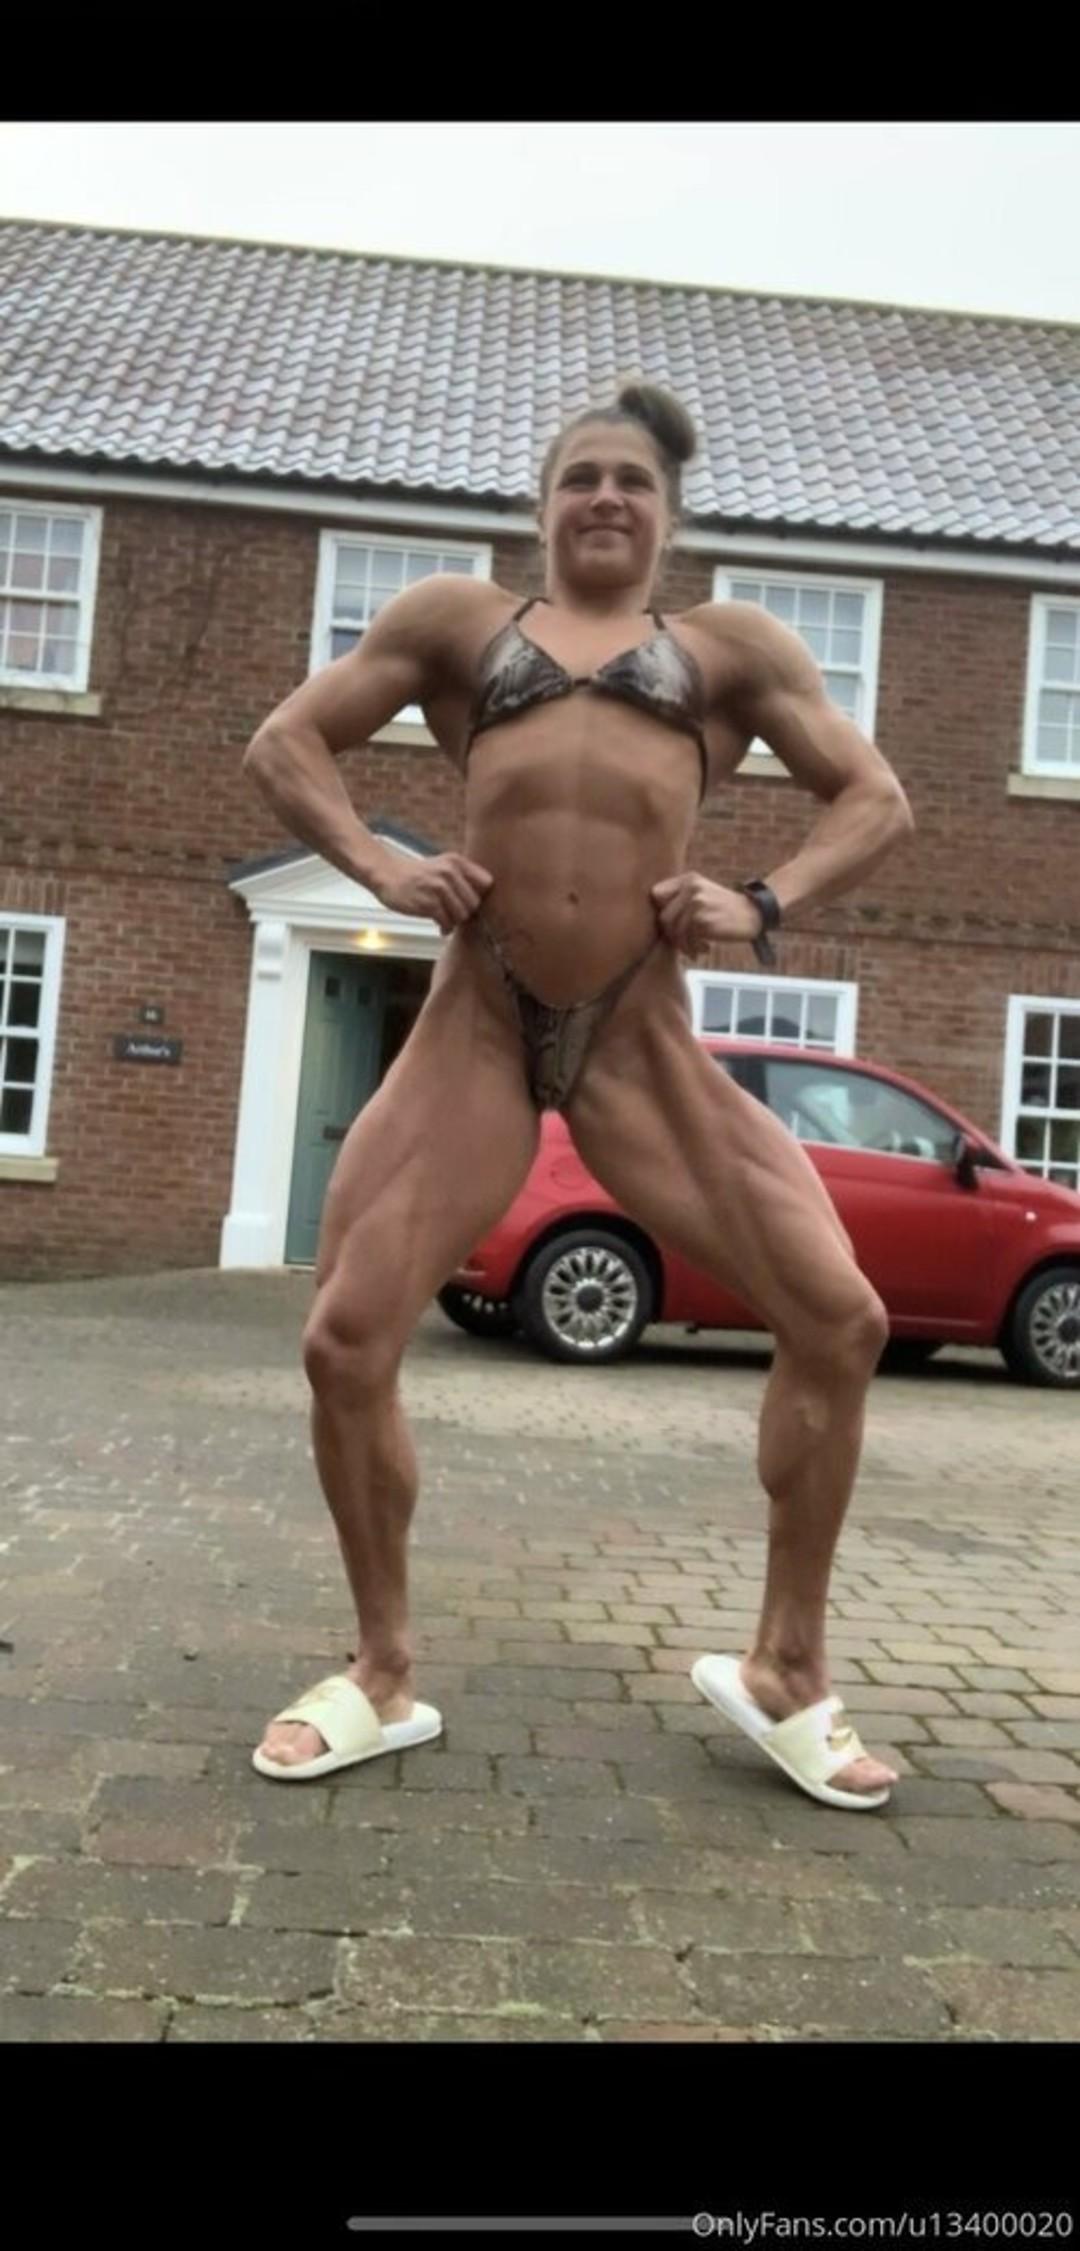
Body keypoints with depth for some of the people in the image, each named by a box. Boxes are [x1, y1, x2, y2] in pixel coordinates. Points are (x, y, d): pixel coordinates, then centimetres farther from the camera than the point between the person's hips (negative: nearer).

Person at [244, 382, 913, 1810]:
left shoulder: (730, 646, 18)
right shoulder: (457, 621, 20)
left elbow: (876, 800, 17)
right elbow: (284, 744, 19)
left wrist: (765, 905, -1)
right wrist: (378, 865, 1)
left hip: (643, 1036, 0)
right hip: (478, 1024, 1)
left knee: (840, 1322, -9)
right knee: (345, 1343, -6)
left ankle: (784, 1672, 12)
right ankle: (385, 1680, 17)